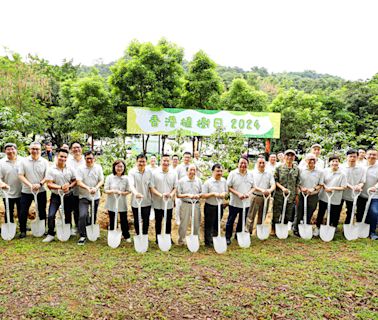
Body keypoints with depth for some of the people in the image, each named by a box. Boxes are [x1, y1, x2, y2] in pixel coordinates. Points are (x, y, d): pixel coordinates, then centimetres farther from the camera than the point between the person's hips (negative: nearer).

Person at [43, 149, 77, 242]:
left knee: (68, 215, 14)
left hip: (68, 196, 2)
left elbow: (75, 181, 4)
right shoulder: (51, 169, -9)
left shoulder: (70, 169, -2)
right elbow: (49, 184, -14)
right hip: (56, 196, -2)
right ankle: (51, 234, 6)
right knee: (51, 215, -12)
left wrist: (69, 186, -17)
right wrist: (61, 187, -27)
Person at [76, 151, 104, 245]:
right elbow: (79, 182, -14)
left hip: (95, 196, 2)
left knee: (94, 216, 14)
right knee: (82, 215, -15)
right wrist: (88, 188, -30)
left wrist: (96, 188, -22)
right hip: (83, 196, -2)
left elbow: (101, 180, -2)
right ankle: (83, 236, -1)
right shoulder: (80, 168, -6)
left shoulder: (98, 168, 1)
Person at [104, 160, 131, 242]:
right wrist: (112, 191, -24)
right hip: (111, 203, 0)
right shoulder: (109, 177, -4)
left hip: (122, 203, 0)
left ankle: (126, 236, 26)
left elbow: (128, 191, -2)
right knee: (112, 221, 13)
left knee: (124, 220, 8)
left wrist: (121, 193, -21)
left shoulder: (126, 178, -3)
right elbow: (105, 190, -5)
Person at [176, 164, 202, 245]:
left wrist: (199, 195, -12)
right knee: (183, 224, 5)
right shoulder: (182, 181, -4)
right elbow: (178, 195, -6)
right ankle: (180, 241, 22)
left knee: (196, 224, 11)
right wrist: (187, 195, -20)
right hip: (185, 205, -3)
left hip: (196, 205, 3)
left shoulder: (198, 181, 5)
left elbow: (202, 192, 10)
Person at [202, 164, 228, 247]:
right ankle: (208, 242, 22)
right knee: (209, 225, 7)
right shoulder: (208, 182, -15)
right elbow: (203, 195, -14)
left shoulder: (224, 181, 1)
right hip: (210, 207, -5)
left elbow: (226, 191, 11)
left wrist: (224, 194, -12)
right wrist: (213, 194, -25)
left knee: (217, 224, 19)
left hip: (220, 206, 5)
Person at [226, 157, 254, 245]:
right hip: (234, 202, -4)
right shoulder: (233, 173, -9)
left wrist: (249, 193, -12)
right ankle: (228, 237, 21)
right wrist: (238, 194, -20)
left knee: (242, 221, 16)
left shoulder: (250, 175, 3)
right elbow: (229, 187, -9)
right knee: (230, 220, 7)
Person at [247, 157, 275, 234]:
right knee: (251, 216, -2)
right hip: (255, 196, -3)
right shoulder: (253, 173, -5)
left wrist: (269, 190, -23)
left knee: (262, 217, 14)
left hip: (266, 197, 3)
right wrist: (262, 190, -27)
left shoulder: (269, 173, 5)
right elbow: (252, 186, -12)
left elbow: (273, 185, -1)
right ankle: (248, 232, 6)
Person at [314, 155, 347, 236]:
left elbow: (343, 187, -9)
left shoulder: (342, 174, -7)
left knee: (333, 216, 9)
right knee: (320, 213, 13)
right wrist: (326, 187, -17)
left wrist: (332, 188, -17)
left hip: (335, 199, -1)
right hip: (323, 197, 2)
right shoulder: (325, 171, -1)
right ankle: (317, 228, 29)